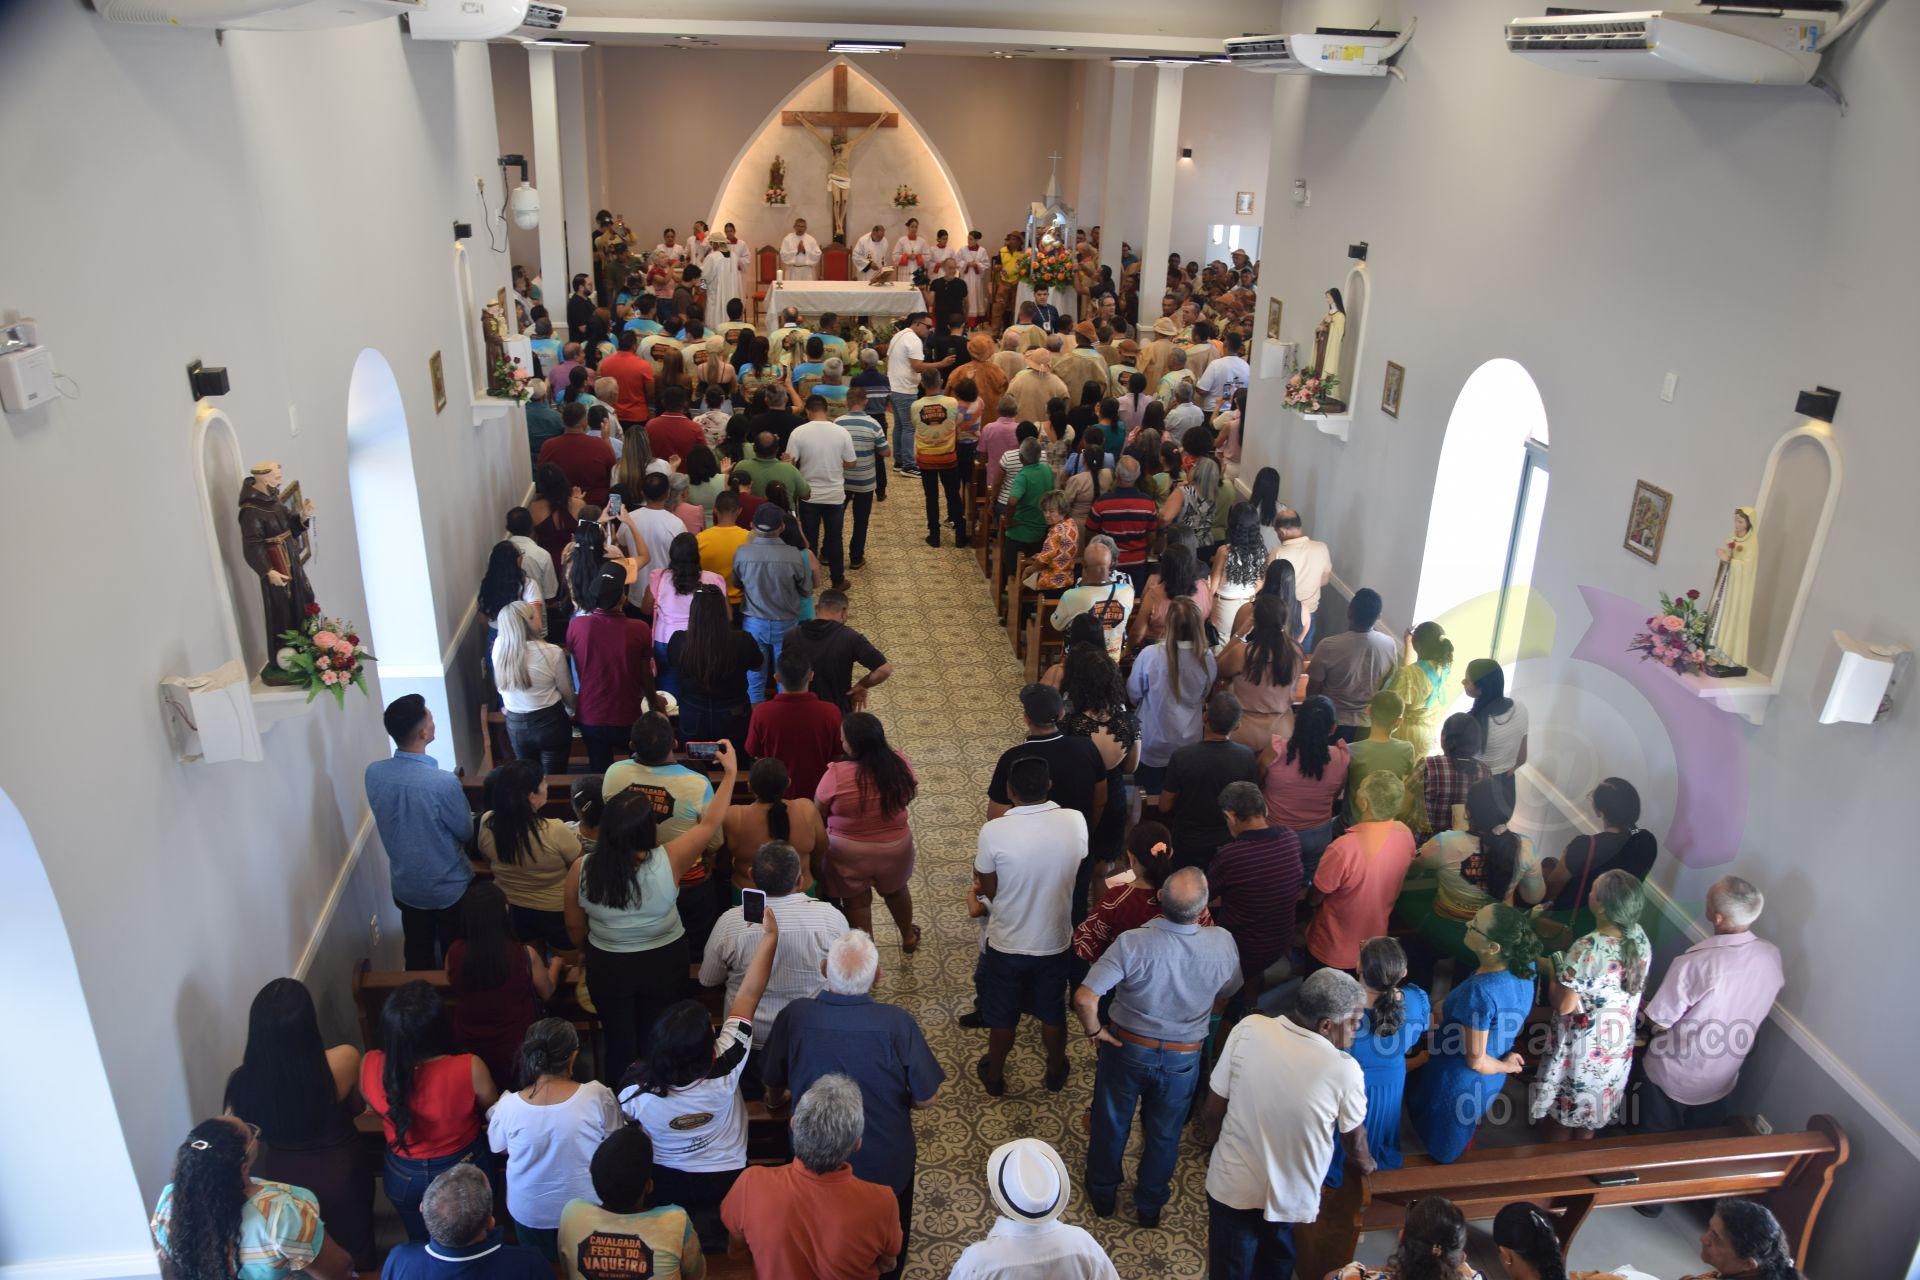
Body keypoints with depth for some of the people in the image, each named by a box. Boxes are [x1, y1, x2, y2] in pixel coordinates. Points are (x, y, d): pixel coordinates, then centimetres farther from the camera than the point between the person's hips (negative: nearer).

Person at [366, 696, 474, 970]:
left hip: (405, 884, 5)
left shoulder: (374, 773, -16)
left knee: (417, 955, 24)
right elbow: (467, 833, -15)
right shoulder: (443, 782, -33)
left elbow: (391, 819, 2)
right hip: (449, 887, -5)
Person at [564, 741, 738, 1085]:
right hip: (663, 963, -1)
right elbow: (710, 824, -14)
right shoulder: (667, 862, -29)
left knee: (618, 1040, 23)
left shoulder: (581, 870, -23)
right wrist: (730, 772, -5)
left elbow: (575, 930, -7)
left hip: (607, 967, 1)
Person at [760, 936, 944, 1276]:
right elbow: (927, 1098, -19)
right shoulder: (898, 1023, -30)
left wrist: (775, 1102, 18)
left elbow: (775, 1085, -7)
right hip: (886, 1164, -1)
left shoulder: (794, 1016, -26)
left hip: (815, 1158, 1)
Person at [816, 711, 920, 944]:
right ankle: (908, 937, 53)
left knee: (856, 902, 21)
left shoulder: (836, 775, -28)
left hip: (849, 853, -3)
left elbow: (819, 812, -12)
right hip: (895, 847, 4)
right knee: (896, 890, 31)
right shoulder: (899, 764, -17)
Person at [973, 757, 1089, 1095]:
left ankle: (995, 1076, 44)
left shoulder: (994, 831, -27)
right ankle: (1055, 1072, 47)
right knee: (1053, 1013, 26)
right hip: (1056, 941, 2)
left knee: (1002, 1017, 23)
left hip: (1007, 943, -2)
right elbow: (1076, 876, -1)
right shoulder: (1075, 822, -18)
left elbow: (988, 889, -12)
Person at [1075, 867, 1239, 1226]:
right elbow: (1223, 999, -4)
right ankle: (1150, 1205, 45)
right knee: (1164, 1134, 25)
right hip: (1183, 1058, 2)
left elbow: (1085, 999, -32)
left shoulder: (1132, 943, -31)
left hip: (1127, 1048, -1)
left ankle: (1102, 1193, 46)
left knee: (1111, 1124, 24)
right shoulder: (1223, 944, -23)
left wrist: (1094, 1031, -15)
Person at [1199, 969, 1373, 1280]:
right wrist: (1364, 1163, 20)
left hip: (1233, 1184, 1)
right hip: (1291, 1196, -1)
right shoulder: (1344, 1070, -24)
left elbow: (1213, 1110, -10)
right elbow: (1354, 1138, -3)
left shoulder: (1248, 1029, -21)